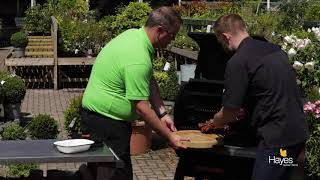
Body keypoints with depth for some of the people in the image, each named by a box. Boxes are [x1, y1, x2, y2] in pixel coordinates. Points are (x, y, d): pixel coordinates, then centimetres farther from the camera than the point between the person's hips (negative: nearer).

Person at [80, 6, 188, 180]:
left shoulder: (134, 34, 4)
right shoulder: (138, 59, -27)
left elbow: (150, 81, 12)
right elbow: (142, 107, -24)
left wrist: (162, 114, 5)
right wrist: (170, 137, -16)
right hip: (106, 121, -10)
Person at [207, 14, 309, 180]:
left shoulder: (238, 61, -13)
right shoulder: (274, 49, 12)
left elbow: (230, 112, -8)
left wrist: (216, 121, 13)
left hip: (278, 137, -9)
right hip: (298, 130, 9)